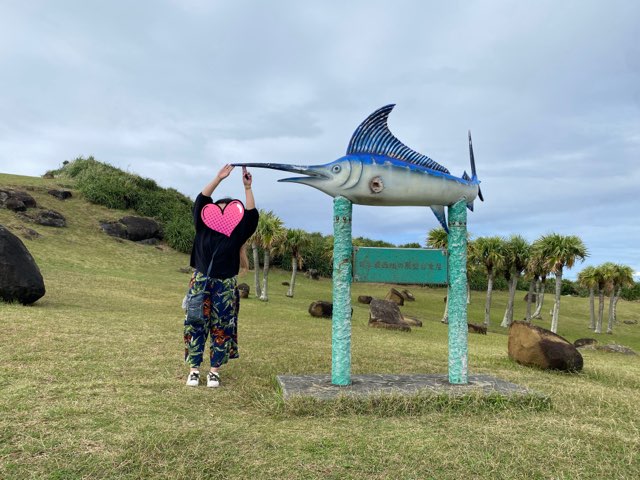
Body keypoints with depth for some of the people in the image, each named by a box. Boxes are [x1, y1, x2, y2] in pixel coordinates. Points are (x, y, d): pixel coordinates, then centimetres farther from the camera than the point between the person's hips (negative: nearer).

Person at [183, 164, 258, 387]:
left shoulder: (237, 233, 3)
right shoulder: (204, 227, 4)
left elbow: (251, 214, -7)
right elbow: (201, 200, -2)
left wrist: (247, 188, -11)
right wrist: (219, 178, -7)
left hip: (225, 287, 0)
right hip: (201, 283, 0)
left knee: (221, 328, 4)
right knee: (195, 325, 0)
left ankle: (215, 370, 14)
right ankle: (194, 369, 11)